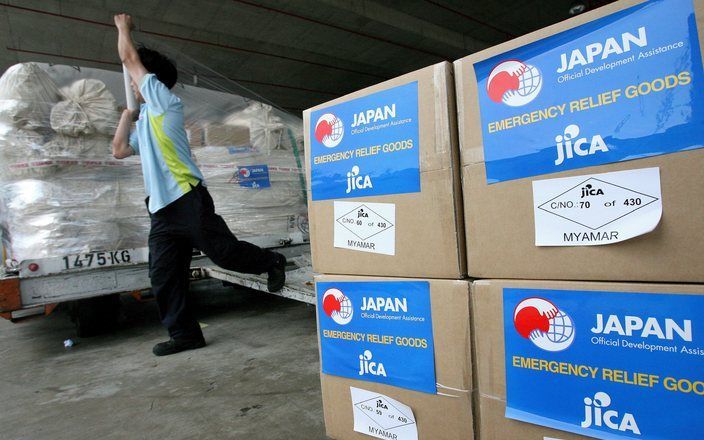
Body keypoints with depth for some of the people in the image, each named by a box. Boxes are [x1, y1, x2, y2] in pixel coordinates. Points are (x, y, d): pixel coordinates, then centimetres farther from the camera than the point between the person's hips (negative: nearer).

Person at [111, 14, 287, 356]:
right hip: (161, 210, 9)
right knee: (163, 276, 4)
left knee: (225, 252, -6)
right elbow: (119, 151, 29)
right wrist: (127, 113, 30)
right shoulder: (145, 122, 29)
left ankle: (271, 263, 19)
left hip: (188, 199, -9)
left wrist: (123, 27, 25)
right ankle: (184, 334, 12)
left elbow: (129, 58, 8)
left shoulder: (164, 100, 5)